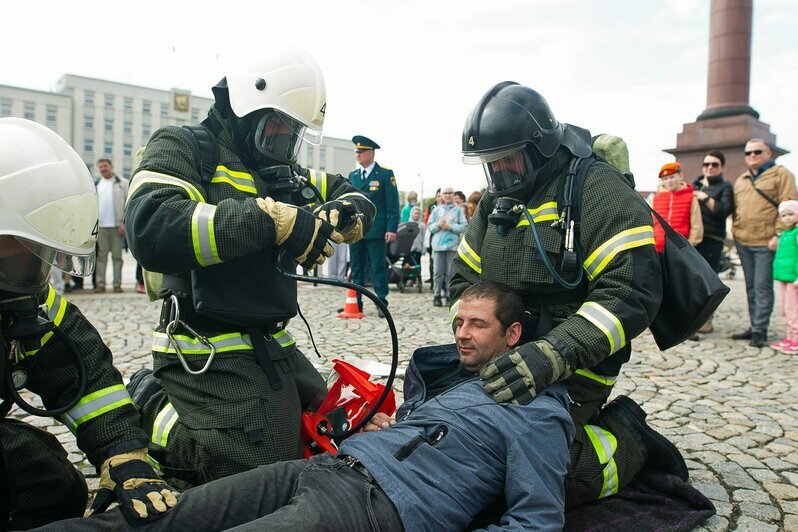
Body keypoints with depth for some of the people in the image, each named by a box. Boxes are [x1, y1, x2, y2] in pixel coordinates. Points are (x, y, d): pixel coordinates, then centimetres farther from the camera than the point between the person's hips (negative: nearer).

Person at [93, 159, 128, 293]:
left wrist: (124, 223, -10)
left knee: (117, 256, 2)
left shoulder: (122, 183, 4)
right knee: (101, 256, 4)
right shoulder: (95, 185, 14)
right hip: (100, 226, 3)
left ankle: (117, 284, 5)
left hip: (117, 226, -3)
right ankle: (100, 284, 6)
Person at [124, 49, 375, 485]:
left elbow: (355, 198, 23)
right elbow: (152, 230, -26)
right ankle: (151, 409, 8)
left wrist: (340, 214, -3)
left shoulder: (283, 172, 16)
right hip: (210, 357, -8)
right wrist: (272, 220, -29)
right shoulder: (182, 150, -6)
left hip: (275, 349, 8)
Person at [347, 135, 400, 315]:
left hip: (376, 231, -5)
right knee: (356, 268, 10)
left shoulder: (385, 174, -1)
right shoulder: (352, 175, 14)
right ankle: (355, 303, 17)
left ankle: (382, 303, 6)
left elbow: (393, 204, -4)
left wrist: (391, 229, -11)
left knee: (378, 268, -1)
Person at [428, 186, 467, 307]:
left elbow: (464, 227, -1)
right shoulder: (437, 210, 15)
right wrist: (438, 224, -8)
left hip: (452, 244, -2)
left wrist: (449, 226, -11)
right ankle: (437, 296, 3)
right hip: (438, 244, 2)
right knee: (438, 272, -2)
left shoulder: (458, 210, 8)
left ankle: (449, 296, 5)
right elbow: (429, 227, 11)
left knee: (450, 272, -2)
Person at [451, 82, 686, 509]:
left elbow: (632, 292, -22)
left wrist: (554, 356, -31)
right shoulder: (496, 199, 10)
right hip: (505, 359, 8)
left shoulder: (596, 189, -12)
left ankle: (628, 440, 10)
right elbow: (465, 277, 14)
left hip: (571, 371, -7)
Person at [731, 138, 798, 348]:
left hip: (765, 243, -6)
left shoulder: (781, 174, 0)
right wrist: (735, 231, 11)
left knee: (762, 287, -6)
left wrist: (778, 234, -15)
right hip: (742, 242, 6)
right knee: (751, 287, 11)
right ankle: (754, 327, 18)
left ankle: (760, 330, -3)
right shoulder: (740, 180, 19)